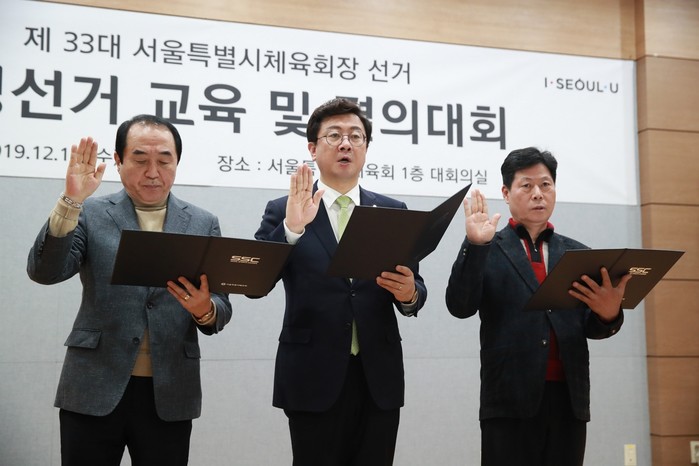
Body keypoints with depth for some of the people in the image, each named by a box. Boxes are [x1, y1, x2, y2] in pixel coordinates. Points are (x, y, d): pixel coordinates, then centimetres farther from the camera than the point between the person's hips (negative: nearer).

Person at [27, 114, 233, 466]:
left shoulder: (203, 224, 8)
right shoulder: (90, 214, 4)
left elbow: (221, 309, 5)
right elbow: (44, 272, -9)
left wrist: (205, 309, -17)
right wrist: (70, 202, -19)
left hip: (170, 394, 2)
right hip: (93, 390, -1)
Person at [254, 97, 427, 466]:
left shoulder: (393, 211, 9)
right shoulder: (283, 212, 2)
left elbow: (415, 292, 7)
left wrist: (409, 293, -17)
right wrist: (291, 227, -23)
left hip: (379, 379, 2)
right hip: (313, 379, -2)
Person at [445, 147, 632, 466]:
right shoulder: (486, 251, 6)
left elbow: (591, 328, 8)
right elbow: (460, 307, -8)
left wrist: (609, 314, -15)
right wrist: (475, 245, -19)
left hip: (569, 398, 3)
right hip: (511, 398, -3)